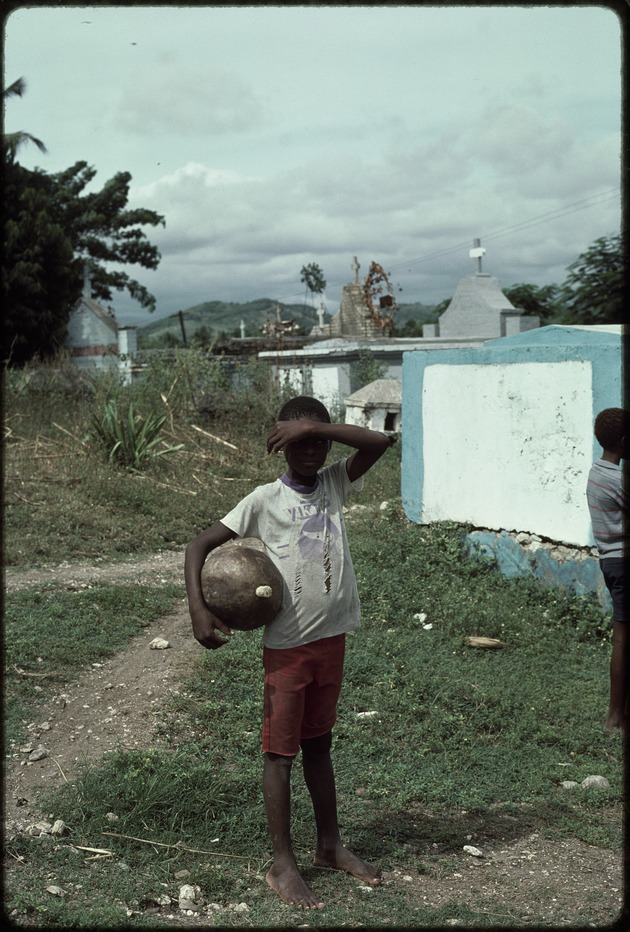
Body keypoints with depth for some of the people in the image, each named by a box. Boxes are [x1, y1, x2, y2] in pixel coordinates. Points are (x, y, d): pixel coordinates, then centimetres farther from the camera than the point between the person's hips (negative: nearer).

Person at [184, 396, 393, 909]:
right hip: (287, 644, -4)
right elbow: (200, 544, -10)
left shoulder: (335, 484, 1)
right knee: (281, 751, 5)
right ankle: (283, 865, 13)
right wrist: (198, 609, -21)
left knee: (319, 743, 18)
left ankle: (330, 845, 31)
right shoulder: (265, 500, -10)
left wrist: (316, 427, -22)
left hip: (331, 639, 4)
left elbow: (379, 441, -14)